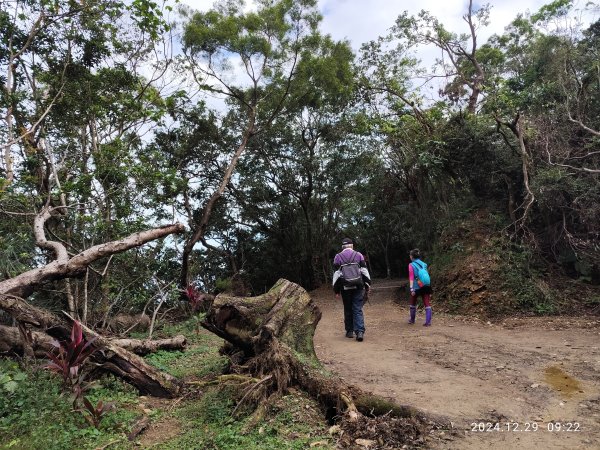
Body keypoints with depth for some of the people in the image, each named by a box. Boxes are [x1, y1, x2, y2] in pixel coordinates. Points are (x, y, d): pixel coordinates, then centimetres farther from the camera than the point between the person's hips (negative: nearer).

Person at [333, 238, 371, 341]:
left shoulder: (338, 257, 4)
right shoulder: (359, 255, 5)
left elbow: (336, 273, 2)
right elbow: (364, 271, 3)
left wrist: (336, 290, 5)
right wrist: (367, 285, 8)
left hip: (345, 287, 0)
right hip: (358, 286, 0)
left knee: (348, 310, 12)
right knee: (358, 310, 0)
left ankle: (350, 331, 17)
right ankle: (360, 332, -11)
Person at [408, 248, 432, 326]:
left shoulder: (411, 265, -5)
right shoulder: (424, 264, 9)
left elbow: (411, 277, -13)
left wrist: (411, 289, -17)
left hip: (416, 287, -3)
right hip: (425, 287, 3)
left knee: (413, 304, 17)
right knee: (427, 304, 0)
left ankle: (412, 320, 30)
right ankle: (428, 322, -9)